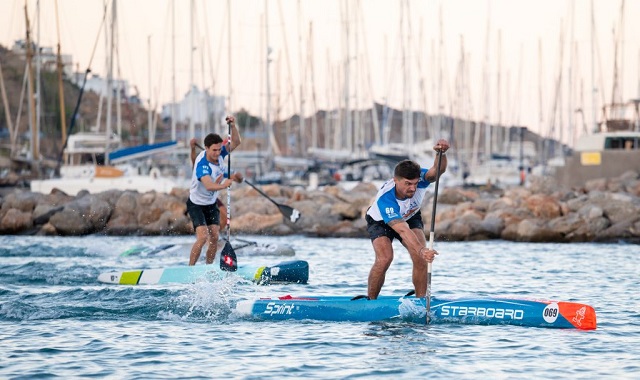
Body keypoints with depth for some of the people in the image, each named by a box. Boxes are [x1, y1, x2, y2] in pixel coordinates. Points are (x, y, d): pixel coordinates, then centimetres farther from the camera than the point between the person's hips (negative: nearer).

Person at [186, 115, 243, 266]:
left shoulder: (219, 154, -11)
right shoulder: (202, 165, -32)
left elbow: (235, 142, -7)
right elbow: (209, 185, -48)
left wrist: (233, 126, -23)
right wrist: (223, 185, -65)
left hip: (211, 204, 6)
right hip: (196, 204, -6)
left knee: (214, 237, -3)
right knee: (202, 237, -20)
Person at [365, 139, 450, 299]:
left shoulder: (418, 180, -31)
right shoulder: (384, 199, -43)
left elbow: (436, 171, -50)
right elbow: (402, 230, -51)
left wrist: (441, 153, -71)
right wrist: (421, 250, -64)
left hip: (411, 217, 4)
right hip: (380, 222, -3)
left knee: (421, 258, -19)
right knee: (384, 258, -26)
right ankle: (370, 301, -7)